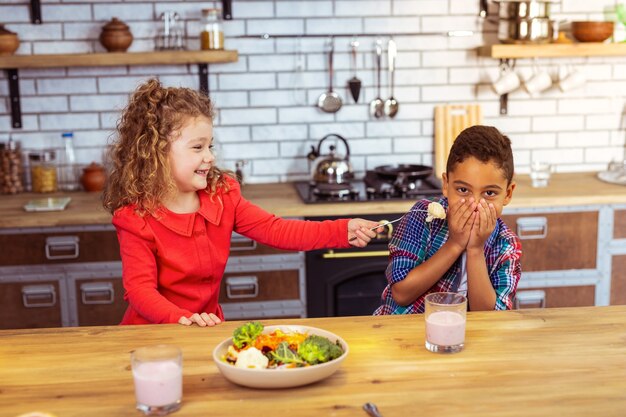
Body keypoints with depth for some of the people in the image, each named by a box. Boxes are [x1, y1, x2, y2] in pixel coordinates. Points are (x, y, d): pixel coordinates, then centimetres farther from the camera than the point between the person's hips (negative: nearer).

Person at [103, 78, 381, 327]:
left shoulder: (221, 195, 1)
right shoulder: (137, 218, -15)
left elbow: (275, 230, -3)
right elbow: (139, 289, -19)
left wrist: (343, 231, -13)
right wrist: (183, 319, -37)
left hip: (209, 326, 4)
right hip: (155, 333, -4)